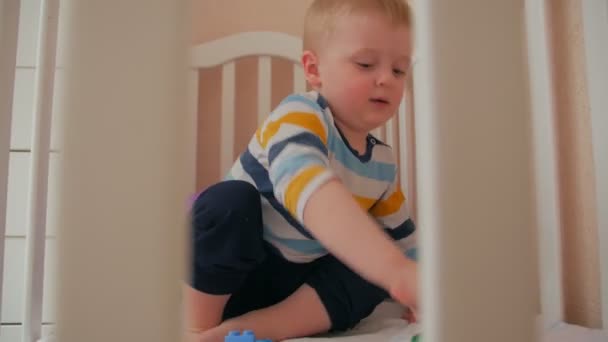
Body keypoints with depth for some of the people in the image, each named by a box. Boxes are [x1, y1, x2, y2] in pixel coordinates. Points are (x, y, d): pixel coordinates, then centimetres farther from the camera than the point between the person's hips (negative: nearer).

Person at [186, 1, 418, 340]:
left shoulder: (383, 164, -1)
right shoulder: (299, 116, -25)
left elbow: (402, 239, 11)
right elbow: (311, 191, -47)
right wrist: (396, 268, -59)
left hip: (295, 281, 6)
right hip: (225, 277, -6)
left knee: (376, 267, -17)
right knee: (231, 198, -33)